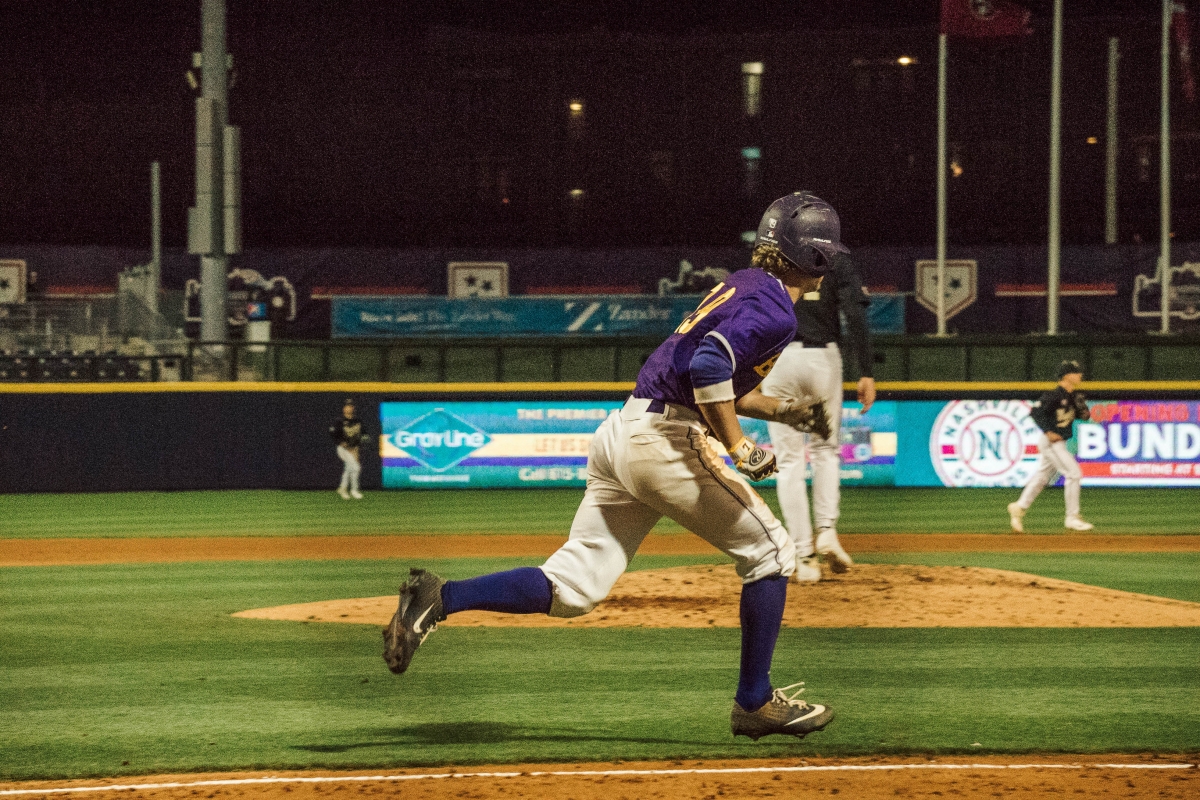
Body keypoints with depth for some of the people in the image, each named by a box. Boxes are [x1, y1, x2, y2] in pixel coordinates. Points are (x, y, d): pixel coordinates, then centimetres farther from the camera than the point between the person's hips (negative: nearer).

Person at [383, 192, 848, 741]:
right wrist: (739, 450, -17)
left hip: (620, 432, 9)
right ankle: (755, 703, 10)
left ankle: (440, 598, -10)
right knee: (768, 551, 6)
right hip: (665, 443, -9)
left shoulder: (742, 285, 21)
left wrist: (780, 411, 27)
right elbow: (709, 367, -24)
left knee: (571, 590, 4)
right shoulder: (776, 311, -9)